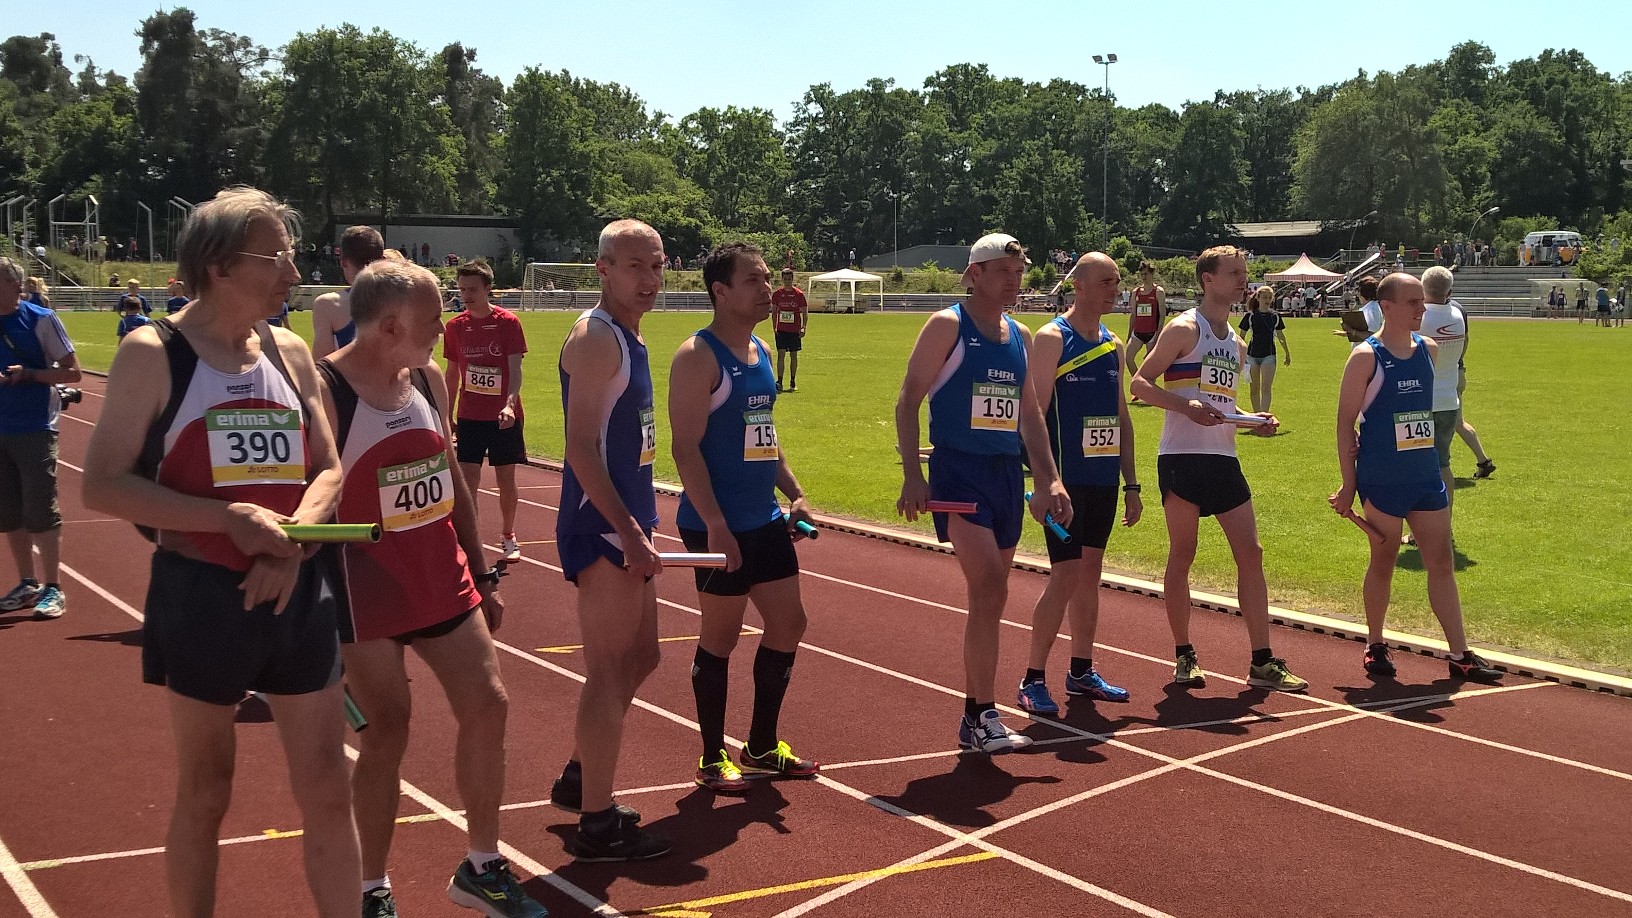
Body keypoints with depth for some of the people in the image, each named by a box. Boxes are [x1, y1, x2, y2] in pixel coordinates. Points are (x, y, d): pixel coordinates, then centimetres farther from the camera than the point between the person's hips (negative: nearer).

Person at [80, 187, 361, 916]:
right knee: (205, 793, 10)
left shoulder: (289, 351, 6)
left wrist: (295, 537, -13)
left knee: (327, 792, 6)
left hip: (299, 593, 4)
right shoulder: (153, 353, -8)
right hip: (202, 595, -4)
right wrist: (230, 516, -21)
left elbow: (329, 470, 8)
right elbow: (103, 484, -12)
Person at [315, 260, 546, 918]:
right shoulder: (323, 391, -15)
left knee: (487, 708, 7)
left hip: (444, 580, 7)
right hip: (369, 590, -7)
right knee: (386, 735, -1)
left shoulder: (429, 379, 6)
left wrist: (481, 577, 15)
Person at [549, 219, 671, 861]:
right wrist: (630, 534, -24)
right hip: (602, 527, -10)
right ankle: (597, 825, 7)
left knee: (640, 656, 19)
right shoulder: (596, 338, -15)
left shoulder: (630, 338, 14)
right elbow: (581, 450, -22)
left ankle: (579, 778, 33)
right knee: (609, 670, -3)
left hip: (626, 525, 10)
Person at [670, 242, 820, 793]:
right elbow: (686, 448, -18)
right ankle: (713, 758, 17)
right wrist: (716, 526, -23)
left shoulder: (761, 353, 12)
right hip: (719, 527, -9)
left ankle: (762, 745, 29)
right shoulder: (699, 356, -14)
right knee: (720, 638, 2)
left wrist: (794, 493, 14)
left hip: (767, 521, 9)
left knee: (788, 625, 13)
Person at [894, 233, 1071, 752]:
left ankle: (975, 717, 19)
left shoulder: (1020, 337, 15)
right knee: (987, 587, -18)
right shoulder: (947, 326, -4)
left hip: (1007, 474, 7)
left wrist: (1049, 478, 12)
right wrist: (912, 475, -16)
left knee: (991, 599, 9)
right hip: (959, 472, -7)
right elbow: (908, 400, -7)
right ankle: (983, 715, -12)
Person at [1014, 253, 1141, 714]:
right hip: (1066, 481, -7)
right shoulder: (1051, 339, -9)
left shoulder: (1113, 345, 13)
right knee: (1066, 576, -8)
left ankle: (1081, 672, 22)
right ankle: (1032, 680, 0)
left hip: (1104, 480, 7)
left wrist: (1131, 484, 15)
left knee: (1090, 573, 12)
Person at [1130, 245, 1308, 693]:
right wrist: (1186, 406, -22)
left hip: (1224, 458, 7)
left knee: (1250, 553, 2)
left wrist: (1253, 421, 8)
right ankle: (1184, 656, 14)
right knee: (1182, 555, 2)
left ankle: (1263, 663, 7)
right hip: (1182, 457, -7)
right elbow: (1140, 382, -8)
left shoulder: (1236, 343, 19)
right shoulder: (1184, 329, -3)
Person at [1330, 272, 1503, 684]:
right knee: (1383, 562, 6)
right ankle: (1375, 647, 22)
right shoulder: (1366, 357, -10)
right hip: (1382, 481, -6)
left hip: (1425, 476, 6)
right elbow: (1345, 423, -9)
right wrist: (1348, 484, -11)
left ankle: (1460, 655, 10)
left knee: (1442, 563, 6)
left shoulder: (1429, 350, 8)